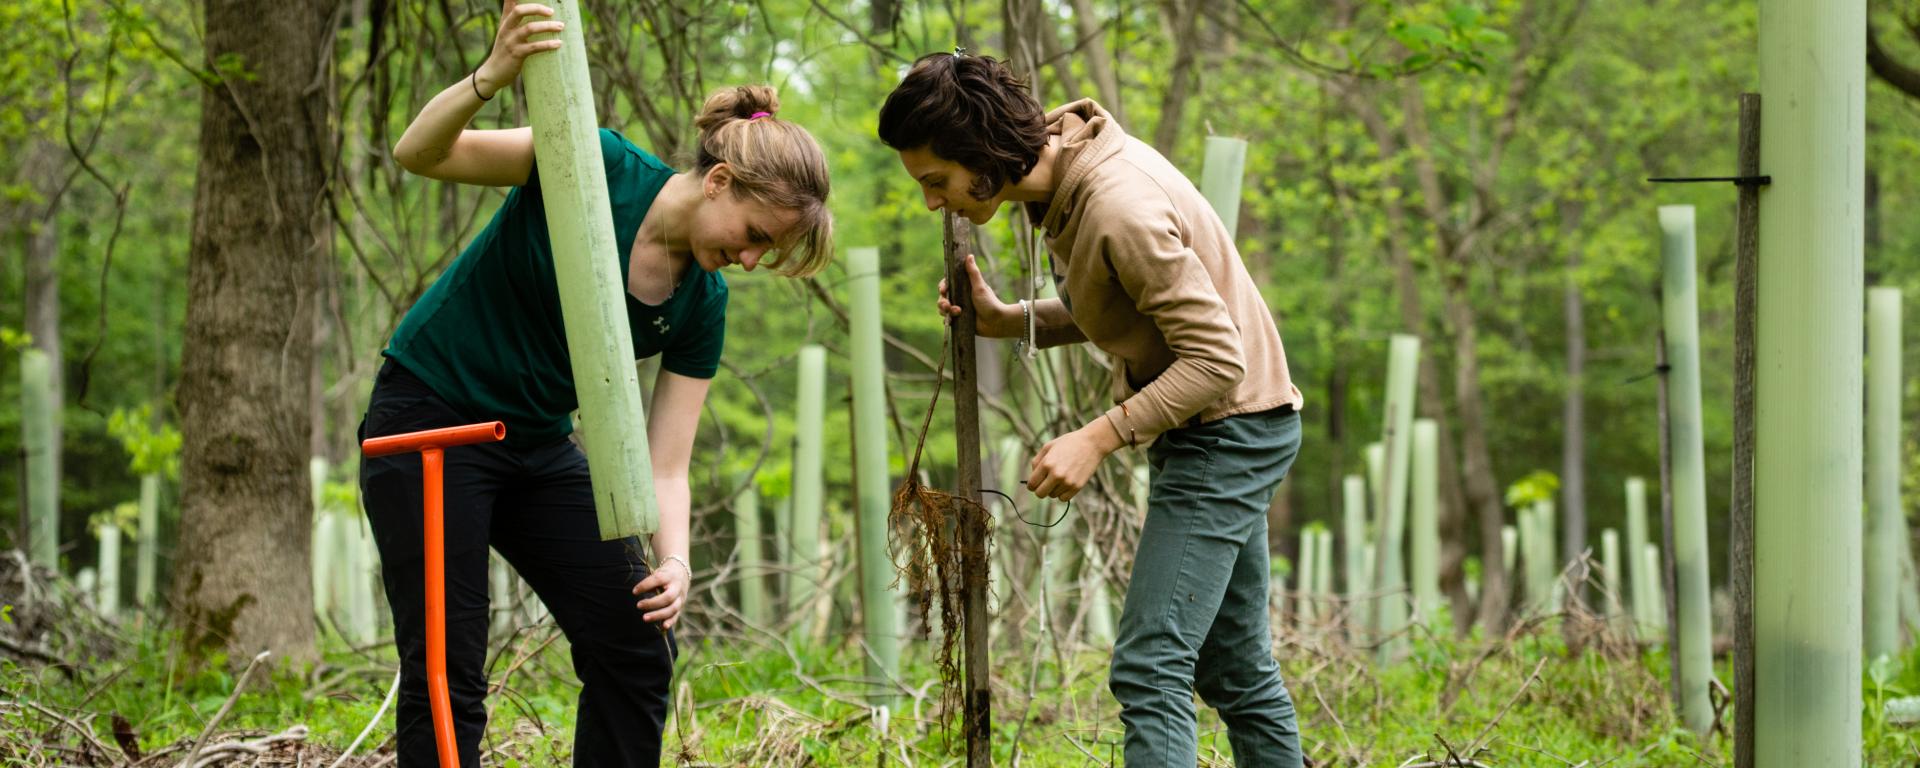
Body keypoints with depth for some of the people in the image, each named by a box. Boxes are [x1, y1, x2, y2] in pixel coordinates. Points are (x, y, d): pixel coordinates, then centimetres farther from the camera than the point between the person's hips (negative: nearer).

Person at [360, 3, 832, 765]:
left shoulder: (701, 308, -5)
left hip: (537, 446, 6)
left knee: (636, 648, 0)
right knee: (447, 669, -11)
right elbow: (419, 153, -27)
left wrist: (674, 561, -26)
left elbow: (664, 466, -7)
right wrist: (491, 76, -45)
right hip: (428, 420, -6)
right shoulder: (595, 169, -20)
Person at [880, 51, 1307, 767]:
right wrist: (1008, 320, -2)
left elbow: (1216, 359, -27)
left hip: (1227, 427, -10)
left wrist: (1098, 437, -26)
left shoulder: (1122, 211, -28)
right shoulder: (1067, 177, 1)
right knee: (1235, 671, 15)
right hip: (1207, 433, 10)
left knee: (1149, 669, -16)